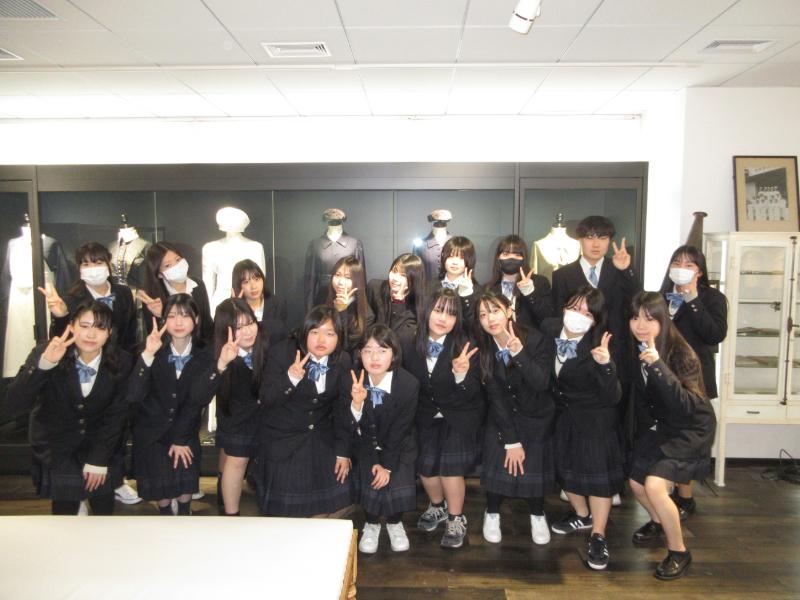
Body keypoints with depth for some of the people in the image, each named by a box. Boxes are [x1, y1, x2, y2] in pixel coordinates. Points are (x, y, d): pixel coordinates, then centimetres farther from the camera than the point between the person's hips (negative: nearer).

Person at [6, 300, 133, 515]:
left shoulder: (121, 362, -16)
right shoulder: (45, 353, -19)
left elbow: (116, 414, -8)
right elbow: (15, 403, -29)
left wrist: (99, 459, -9)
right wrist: (44, 364, -42)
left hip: (97, 439, 1)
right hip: (55, 440, -1)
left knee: (104, 504, 4)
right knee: (66, 505, -6)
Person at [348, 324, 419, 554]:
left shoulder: (409, 384, -24)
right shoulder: (354, 381, -20)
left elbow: (400, 430, -15)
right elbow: (354, 429, -18)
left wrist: (387, 464, -14)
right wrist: (357, 403, -37)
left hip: (398, 445, -1)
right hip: (366, 444, 1)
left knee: (399, 484, -16)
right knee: (368, 481, -17)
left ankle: (394, 522, 17)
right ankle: (372, 523, 14)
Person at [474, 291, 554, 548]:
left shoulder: (537, 340, -21)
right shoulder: (482, 349, -14)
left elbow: (540, 384, -30)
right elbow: (495, 397, -12)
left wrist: (519, 353, -44)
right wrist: (511, 440, -13)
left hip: (537, 418, -1)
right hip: (502, 418, 2)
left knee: (535, 468, -3)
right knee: (496, 467, -3)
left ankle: (537, 515, 27)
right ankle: (492, 514, 26)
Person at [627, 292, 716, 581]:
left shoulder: (680, 353, -25)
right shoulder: (636, 351, -8)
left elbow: (687, 405, -35)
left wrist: (658, 367, -43)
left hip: (689, 430, -6)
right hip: (656, 427, 6)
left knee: (655, 486, -21)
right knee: (636, 484, 12)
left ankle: (679, 552, 3)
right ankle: (657, 522, 47)